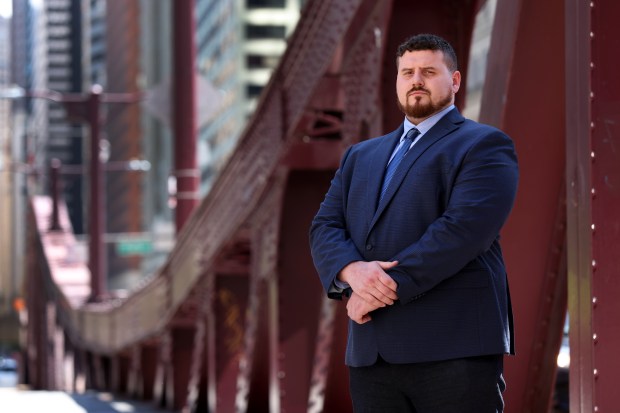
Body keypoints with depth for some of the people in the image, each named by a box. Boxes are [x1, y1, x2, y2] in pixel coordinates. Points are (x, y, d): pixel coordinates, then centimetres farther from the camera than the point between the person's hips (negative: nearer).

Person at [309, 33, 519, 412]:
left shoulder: (484, 145, 3)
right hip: (370, 353, 6)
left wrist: (388, 285, -15)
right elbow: (325, 227, 12)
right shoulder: (360, 156, 24)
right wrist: (353, 271, -11)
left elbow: (464, 228, -12)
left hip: (453, 349, -6)